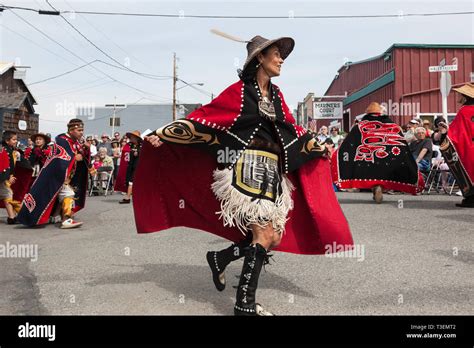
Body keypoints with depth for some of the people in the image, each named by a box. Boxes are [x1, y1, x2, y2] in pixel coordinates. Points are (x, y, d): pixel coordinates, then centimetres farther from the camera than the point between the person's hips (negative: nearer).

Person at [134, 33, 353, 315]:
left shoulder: (276, 95, 18)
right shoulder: (239, 92, -2)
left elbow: (291, 128, 27)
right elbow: (203, 117, -5)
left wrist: (317, 146, 31)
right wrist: (163, 134, -10)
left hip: (272, 172, 8)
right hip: (247, 169, -8)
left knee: (275, 238, 3)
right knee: (264, 235, -13)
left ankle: (220, 259, 24)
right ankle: (245, 305, 1)